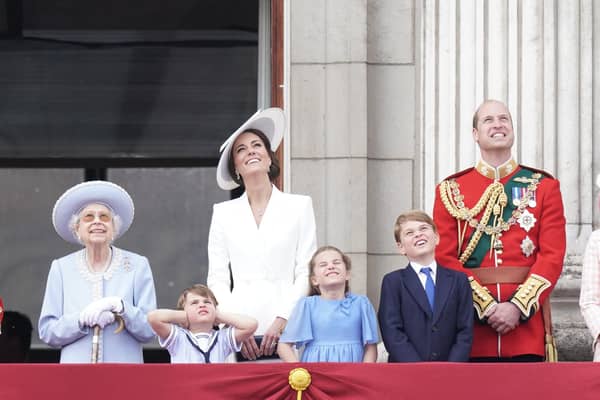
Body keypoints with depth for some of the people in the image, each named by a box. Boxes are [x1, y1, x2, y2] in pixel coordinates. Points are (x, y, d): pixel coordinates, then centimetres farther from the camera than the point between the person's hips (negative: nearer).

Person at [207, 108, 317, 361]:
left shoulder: (299, 206, 10)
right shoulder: (223, 213, 14)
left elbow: (306, 273, 4)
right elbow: (217, 279, 9)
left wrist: (282, 320, -8)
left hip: (285, 329, -1)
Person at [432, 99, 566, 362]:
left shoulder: (544, 186, 8)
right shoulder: (451, 190, 8)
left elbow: (553, 255, 1)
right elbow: (445, 258, 1)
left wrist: (518, 306, -12)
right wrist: (486, 306, -12)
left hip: (527, 316, 0)